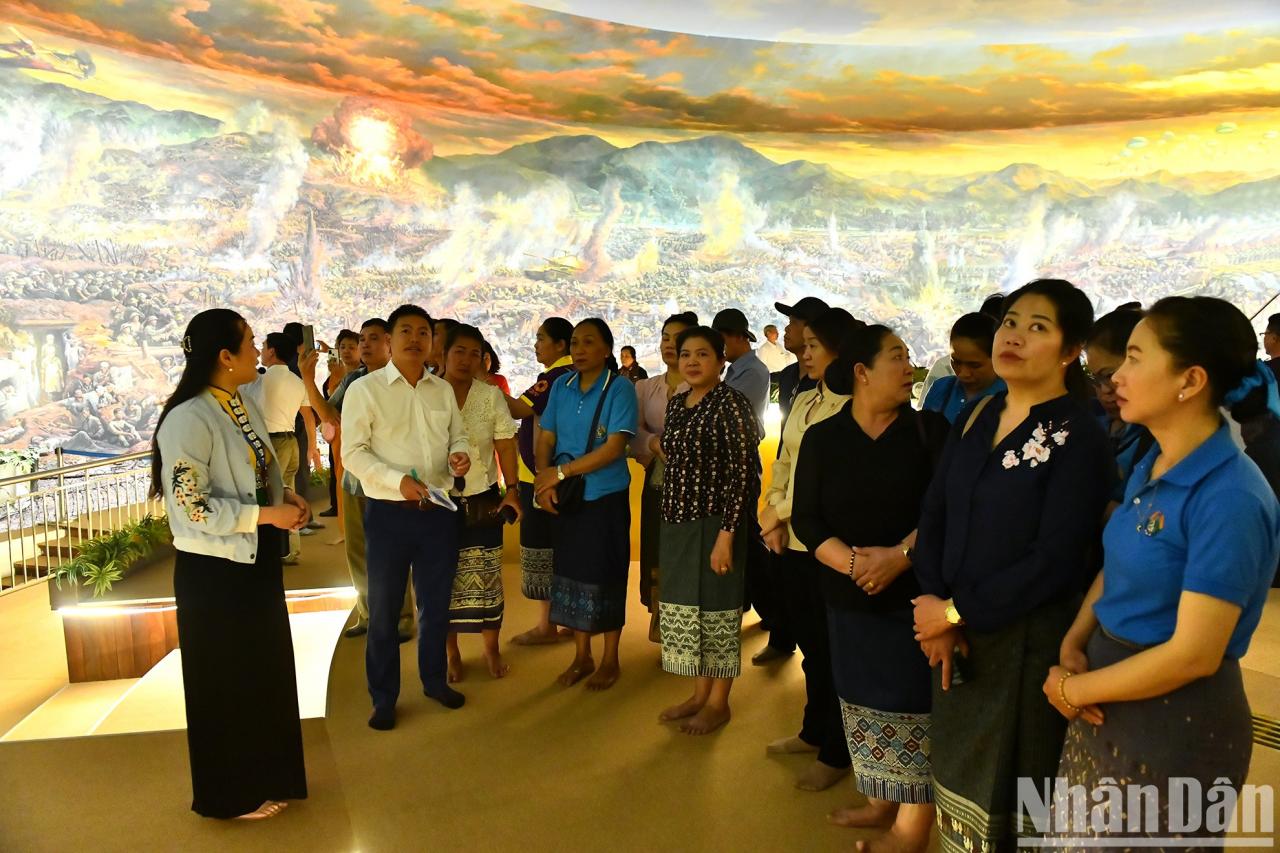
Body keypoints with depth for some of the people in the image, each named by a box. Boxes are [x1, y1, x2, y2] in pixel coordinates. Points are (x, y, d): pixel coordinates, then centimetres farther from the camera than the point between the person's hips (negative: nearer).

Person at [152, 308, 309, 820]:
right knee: (227, 682, 9)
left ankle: (262, 775, 40)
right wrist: (268, 515, -22)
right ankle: (232, 794, 29)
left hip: (256, 562, 9)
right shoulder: (189, 420, -22)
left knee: (264, 673, 21)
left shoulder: (244, 402, 5)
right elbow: (192, 508, -24)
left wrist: (286, 495, -1)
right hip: (214, 571, -9)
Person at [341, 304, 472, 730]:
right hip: (389, 514, -4)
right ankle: (384, 698, 24)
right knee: (384, 611, 9)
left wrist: (460, 454, -9)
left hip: (439, 511, 4)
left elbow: (458, 435, 15)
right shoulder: (365, 389, -6)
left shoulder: (443, 390, 8)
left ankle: (434, 680, 36)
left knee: (436, 603, 17)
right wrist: (399, 480, -23)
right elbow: (353, 452, -10)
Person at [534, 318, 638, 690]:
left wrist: (561, 472, -19)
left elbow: (614, 447, -20)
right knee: (571, 572, 12)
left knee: (605, 577, 6)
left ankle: (610, 660, 24)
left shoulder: (620, 389, -12)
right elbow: (546, 438, 4)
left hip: (606, 498, -4)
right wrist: (544, 479, -13)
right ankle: (582, 656, 29)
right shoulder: (561, 387, 3)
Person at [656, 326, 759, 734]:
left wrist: (726, 535, -21)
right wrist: (669, 522, 14)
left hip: (714, 523, -7)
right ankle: (699, 693, 31)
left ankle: (718, 702, 21)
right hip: (677, 523, 8)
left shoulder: (731, 404, -13)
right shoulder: (676, 403, 10)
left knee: (716, 609, 4)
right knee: (685, 608, 15)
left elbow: (741, 473, -17)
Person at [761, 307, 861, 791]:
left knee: (829, 647, 5)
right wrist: (773, 518, -1)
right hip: (791, 541, 7)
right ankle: (814, 731, 36)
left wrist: (779, 512, -9)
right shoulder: (804, 401, 11)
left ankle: (836, 752, 21)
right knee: (808, 641, 18)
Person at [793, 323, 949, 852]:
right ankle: (880, 801, 31)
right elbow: (806, 519, -3)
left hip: (915, 595, -2)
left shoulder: (929, 430, -2)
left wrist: (900, 555, -20)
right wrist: (852, 560, -17)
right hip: (850, 598, 3)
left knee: (913, 704, 0)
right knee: (864, 699, 13)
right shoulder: (822, 438, 1)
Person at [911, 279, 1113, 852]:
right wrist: (934, 604, -10)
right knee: (958, 767, 19)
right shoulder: (975, 418, 5)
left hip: (1029, 640, -5)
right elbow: (934, 516, 3)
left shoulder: (1079, 437, -14)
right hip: (955, 634, 6)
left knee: (1010, 780, 13)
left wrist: (958, 612, -16)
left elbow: (1056, 561, -19)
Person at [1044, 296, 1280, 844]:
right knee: (1079, 837, 22)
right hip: (1111, 701, 7)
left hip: (1177, 726, -7)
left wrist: (1072, 690, -13)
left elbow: (1193, 655, -23)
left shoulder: (1230, 499, -23)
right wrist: (1073, 646, -7)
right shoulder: (1150, 467, 2)